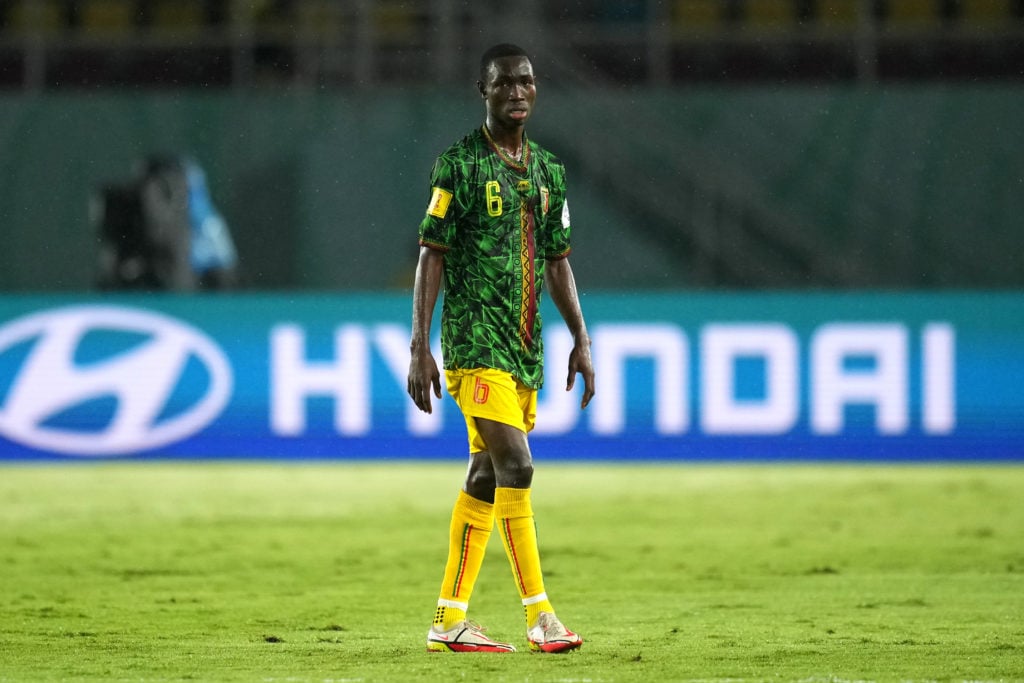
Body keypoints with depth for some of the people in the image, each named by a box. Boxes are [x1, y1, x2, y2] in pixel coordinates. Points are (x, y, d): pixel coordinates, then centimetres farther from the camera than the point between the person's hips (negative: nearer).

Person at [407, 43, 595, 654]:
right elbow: (432, 256, -6)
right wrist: (420, 348, -11)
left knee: (487, 476, 7)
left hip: (526, 345, 7)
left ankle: (450, 620, 12)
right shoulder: (460, 165, -5)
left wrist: (581, 339, 13)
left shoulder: (547, 170, 14)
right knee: (516, 466, -16)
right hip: (476, 340, -7)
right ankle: (540, 616, -15)